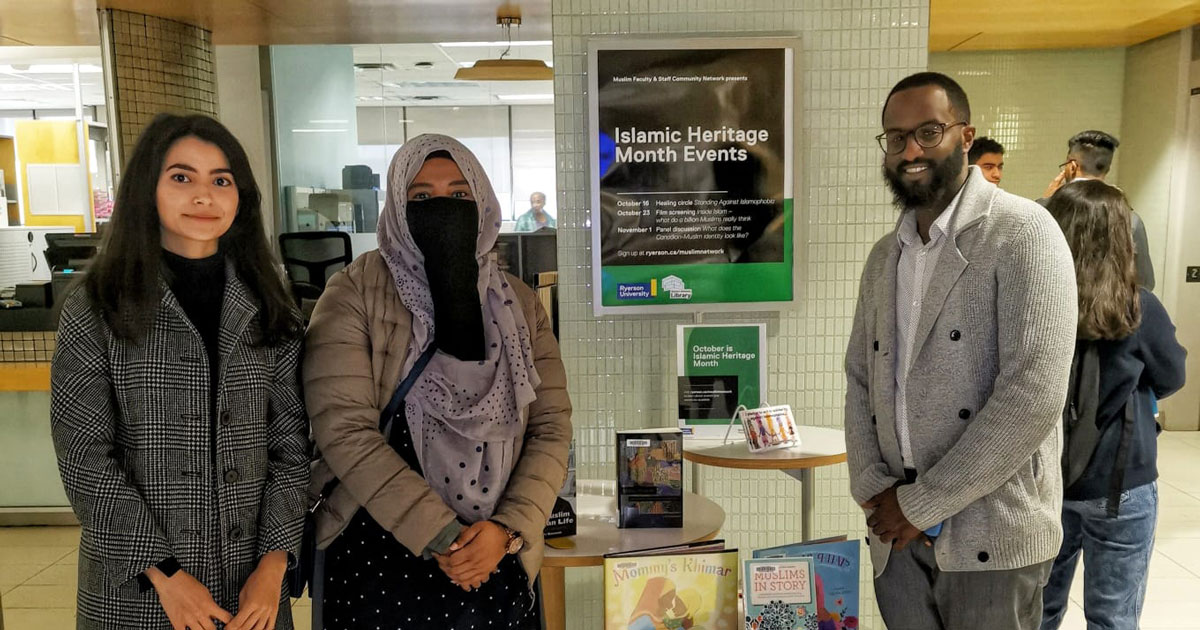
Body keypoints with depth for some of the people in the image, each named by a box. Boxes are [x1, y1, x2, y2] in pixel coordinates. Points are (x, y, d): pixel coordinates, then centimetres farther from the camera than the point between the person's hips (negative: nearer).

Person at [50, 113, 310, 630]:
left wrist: (274, 563, -9)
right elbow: (85, 456, -8)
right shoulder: (94, 310, -4)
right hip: (135, 588, -2)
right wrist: (164, 573, -13)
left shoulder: (268, 310, 2)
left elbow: (289, 441, 0)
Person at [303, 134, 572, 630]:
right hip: (375, 560, -2)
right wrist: (440, 536, -17)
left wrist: (507, 528, -15)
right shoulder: (355, 294, -7)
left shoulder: (519, 305, 2)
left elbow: (552, 427, -1)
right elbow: (345, 429, -15)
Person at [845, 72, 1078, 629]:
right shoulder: (884, 256, 10)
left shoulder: (1022, 233, -10)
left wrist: (922, 504, -14)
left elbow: (1033, 396, -18)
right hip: (898, 530, 5)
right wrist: (873, 488, -4)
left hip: (990, 536, -5)